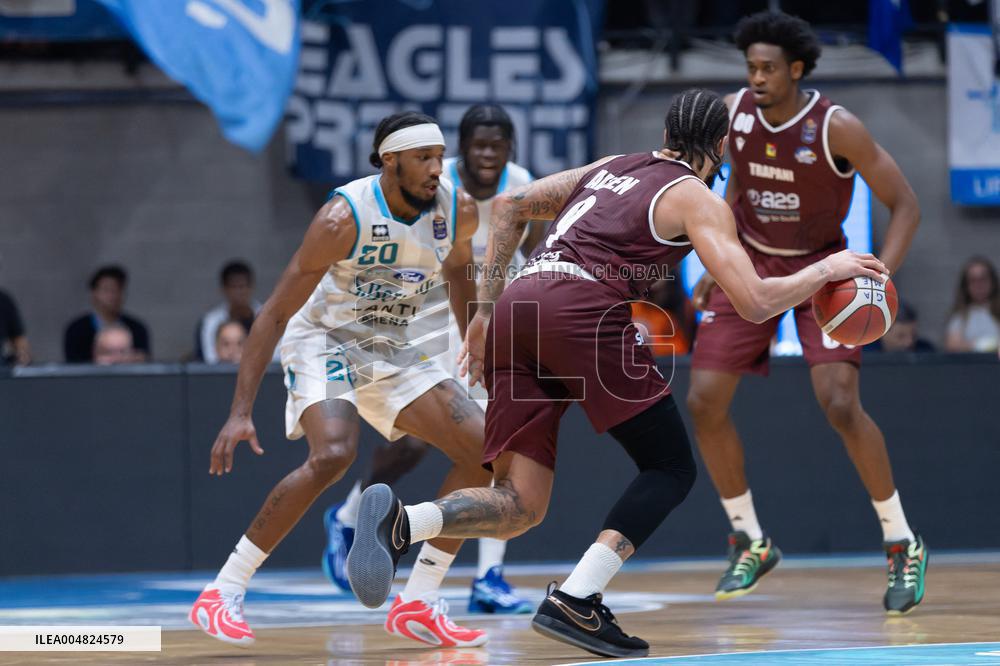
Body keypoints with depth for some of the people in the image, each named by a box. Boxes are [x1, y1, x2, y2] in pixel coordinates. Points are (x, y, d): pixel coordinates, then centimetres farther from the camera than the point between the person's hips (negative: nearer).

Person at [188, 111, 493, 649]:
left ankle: (418, 604, 1)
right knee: (333, 453, -32)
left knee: (484, 450, -6)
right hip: (325, 342, -6)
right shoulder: (344, 218, -28)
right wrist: (241, 412, -29)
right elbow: (274, 314, -25)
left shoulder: (459, 210, -12)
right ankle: (221, 595, -22)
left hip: (395, 349, 6)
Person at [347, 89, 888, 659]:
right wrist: (827, 270, 17)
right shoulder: (698, 200, 11)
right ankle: (576, 602, -8)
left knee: (519, 508, 6)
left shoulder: (611, 167, 31)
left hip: (515, 312, 6)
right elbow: (755, 303, 1)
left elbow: (510, 205, 28)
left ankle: (402, 521, -23)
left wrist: (487, 308, 27)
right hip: (582, 308, -6)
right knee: (671, 468, 8)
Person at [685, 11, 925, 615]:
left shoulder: (836, 128, -22)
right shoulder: (735, 113, -8)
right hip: (752, 263, 5)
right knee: (705, 402, -5)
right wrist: (716, 262, 8)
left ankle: (903, 546, -6)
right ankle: (751, 542, 13)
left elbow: (905, 204, -16)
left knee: (840, 403, -21)